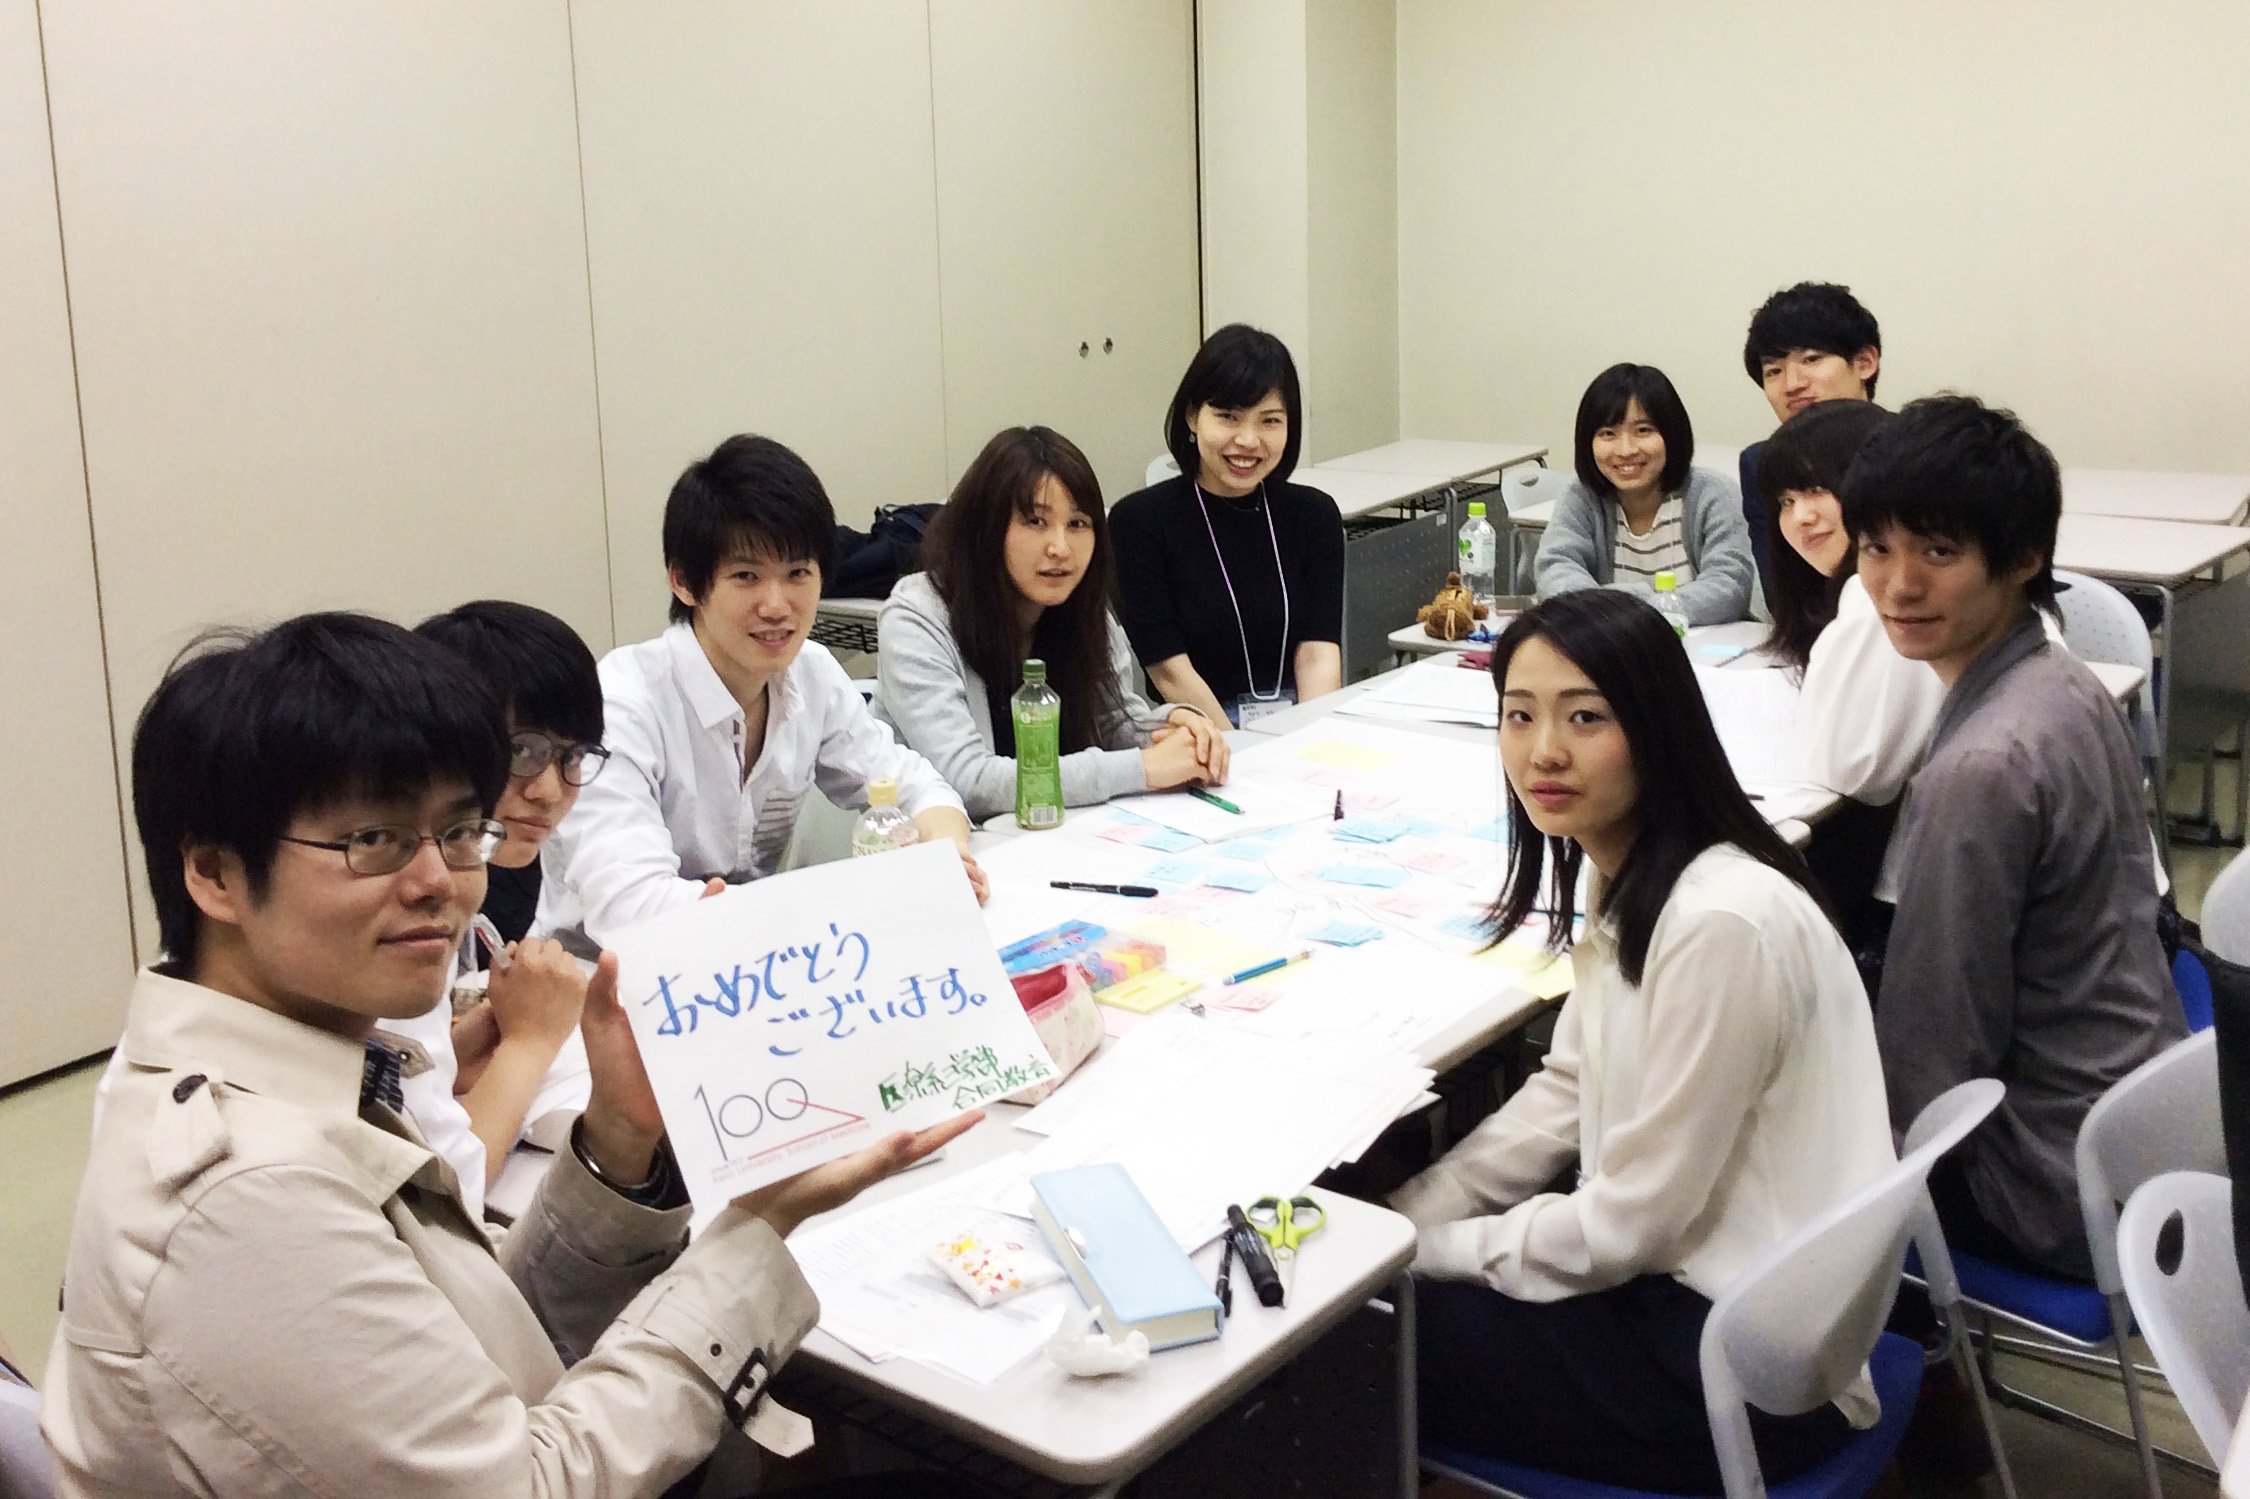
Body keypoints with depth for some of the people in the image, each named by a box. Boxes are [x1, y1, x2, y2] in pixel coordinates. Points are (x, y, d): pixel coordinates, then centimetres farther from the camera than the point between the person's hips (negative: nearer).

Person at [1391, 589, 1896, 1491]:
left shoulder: (1721, 922, -28)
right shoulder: (1628, 877, 2)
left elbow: (1625, 1225, -22)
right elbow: (1565, 1096, 11)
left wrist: (1427, 1251, -9)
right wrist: (1399, 1223, 3)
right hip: (1689, 1276, 8)